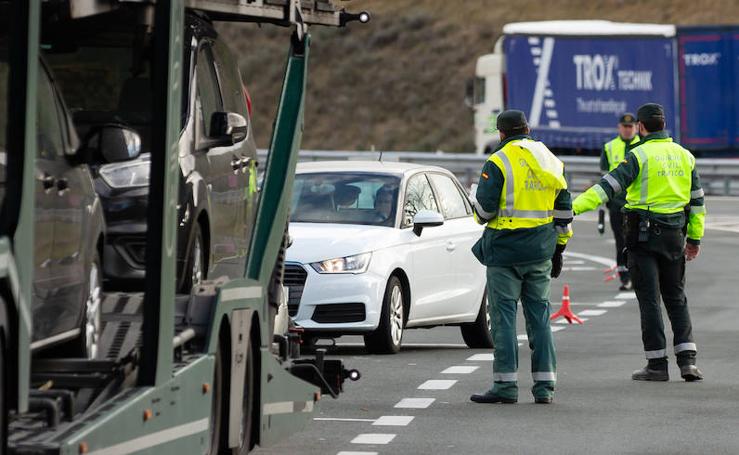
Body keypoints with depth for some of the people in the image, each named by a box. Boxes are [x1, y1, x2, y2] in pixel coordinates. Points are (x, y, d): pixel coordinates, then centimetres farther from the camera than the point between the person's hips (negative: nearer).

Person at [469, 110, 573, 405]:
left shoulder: (498, 162, -10)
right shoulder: (552, 162, 10)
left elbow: (484, 207, -14)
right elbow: (563, 211, 13)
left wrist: (478, 210, 10)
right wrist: (558, 250, 20)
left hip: (505, 248, -5)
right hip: (540, 251, 5)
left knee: (504, 314, -1)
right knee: (539, 314, 9)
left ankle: (506, 385, -4)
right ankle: (544, 385, 7)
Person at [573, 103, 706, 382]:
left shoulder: (640, 155, -11)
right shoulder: (684, 156, 8)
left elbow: (611, 184, -22)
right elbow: (697, 199, 13)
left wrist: (575, 206, -27)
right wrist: (695, 238, 22)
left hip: (643, 234, -5)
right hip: (674, 234, 5)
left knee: (649, 299, 0)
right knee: (676, 298, 13)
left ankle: (657, 364, 0)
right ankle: (687, 361, 3)